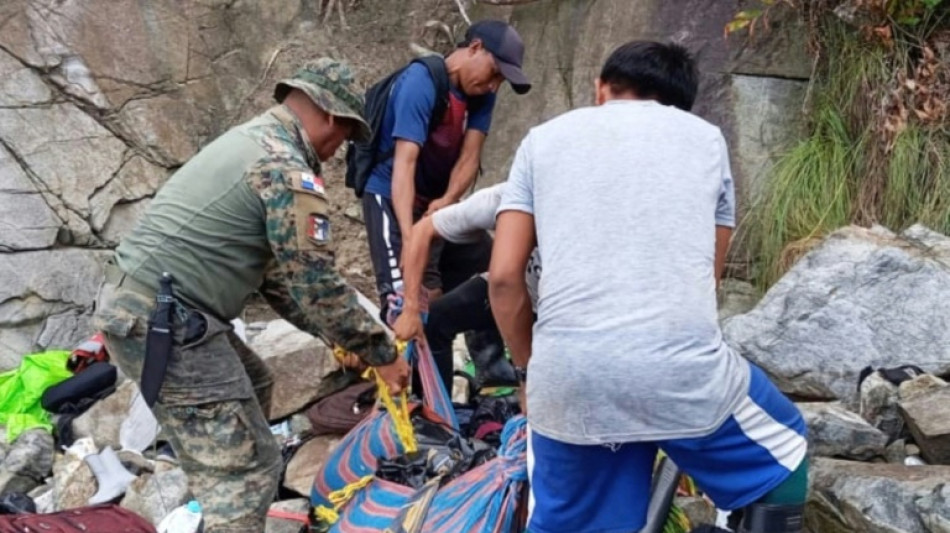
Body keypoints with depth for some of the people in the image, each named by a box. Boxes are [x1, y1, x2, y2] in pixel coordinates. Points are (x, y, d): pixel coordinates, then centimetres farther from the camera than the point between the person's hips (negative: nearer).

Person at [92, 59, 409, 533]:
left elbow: (276, 271, 20)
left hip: (132, 301, 11)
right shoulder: (288, 170, -13)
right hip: (161, 321, -11)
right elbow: (314, 285, -13)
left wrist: (340, 336, 20)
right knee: (247, 467, -6)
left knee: (251, 387, 27)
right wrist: (380, 352, -1)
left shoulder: (249, 139, 18)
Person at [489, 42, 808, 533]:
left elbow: (504, 277, 8)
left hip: (567, 380, 1)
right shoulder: (705, 138, 18)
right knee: (782, 450, 29)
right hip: (682, 368, 0)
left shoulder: (544, 138, 16)